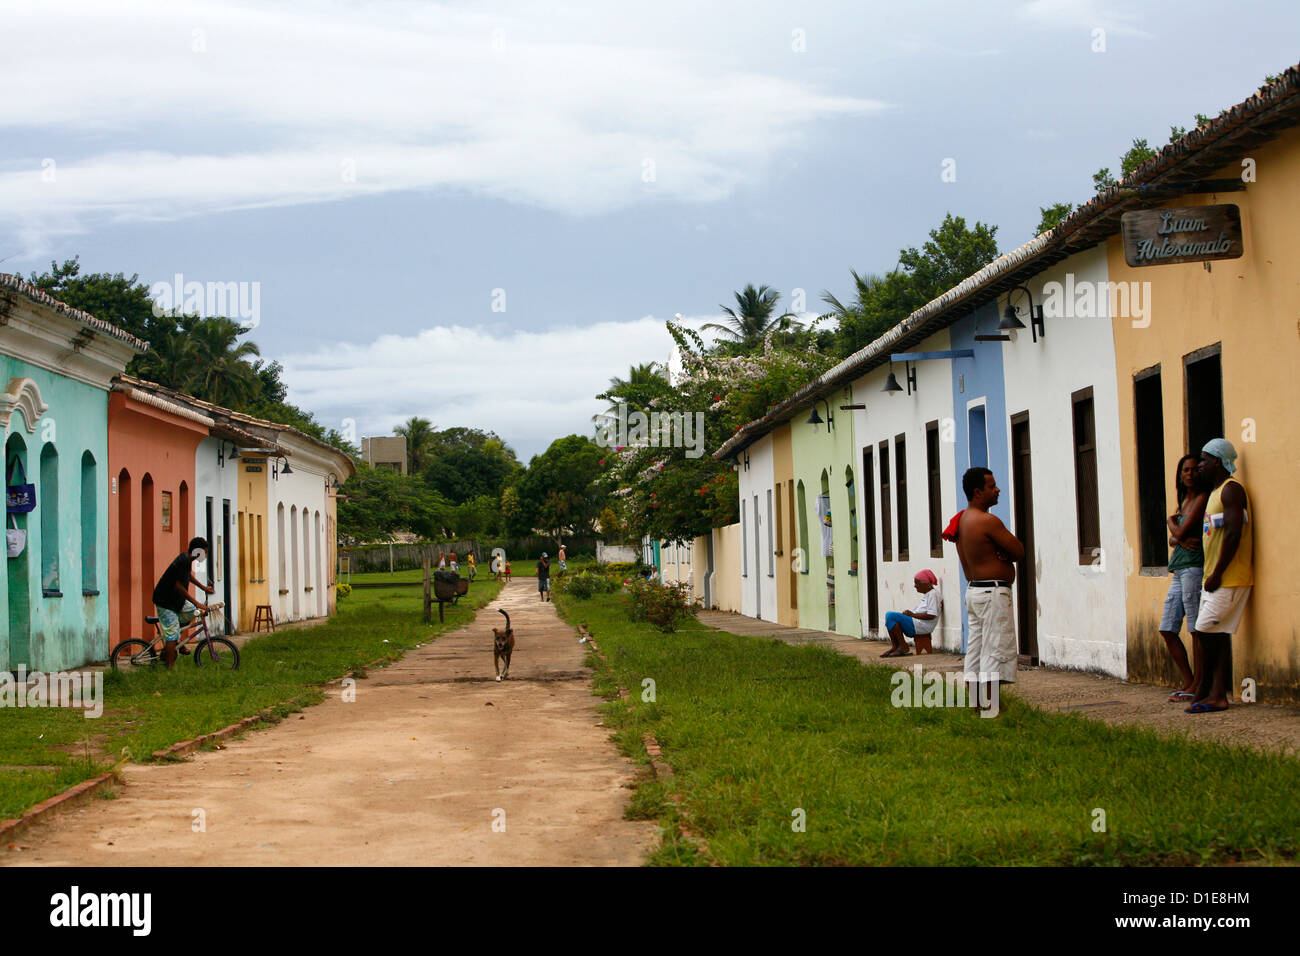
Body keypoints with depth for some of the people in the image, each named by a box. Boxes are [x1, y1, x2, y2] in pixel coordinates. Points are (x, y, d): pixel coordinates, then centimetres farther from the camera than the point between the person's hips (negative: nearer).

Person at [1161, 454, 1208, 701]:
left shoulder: (1202, 498, -7)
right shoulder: (1184, 501, 20)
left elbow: (1181, 532, -13)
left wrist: (1171, 521, 8)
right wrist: (1180, 539, -5)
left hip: (1193, 567, -9)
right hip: (1178, 570, 9)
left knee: (1196, 629, -6)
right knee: (1167, 629, 8)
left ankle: (1198, 684, -1)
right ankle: (1188, 680, 16)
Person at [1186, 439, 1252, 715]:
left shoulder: (1231, 489, -10)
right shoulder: (1215, 491, 21)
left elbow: (1234, 533, -20)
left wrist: (1218, 573, -20)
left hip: (1229, 578, -10)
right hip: (1214, 578, 10)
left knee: (1208, 632, -9)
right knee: (1218, 635, 5)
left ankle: (1203, 689, -1)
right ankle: (1217, 695, 4)